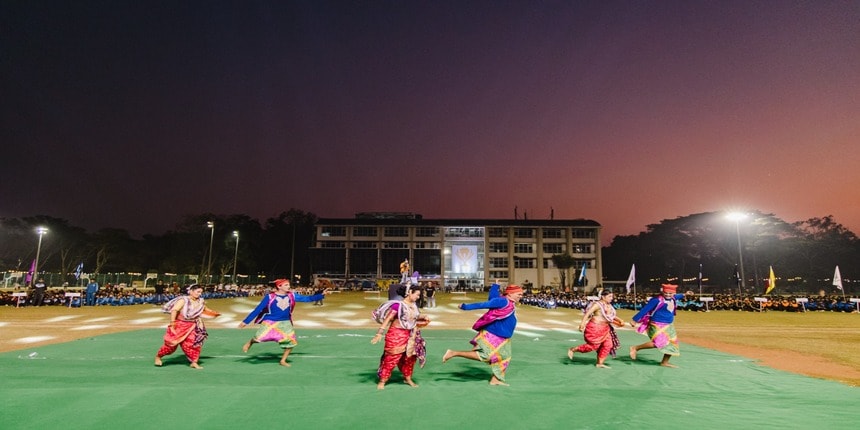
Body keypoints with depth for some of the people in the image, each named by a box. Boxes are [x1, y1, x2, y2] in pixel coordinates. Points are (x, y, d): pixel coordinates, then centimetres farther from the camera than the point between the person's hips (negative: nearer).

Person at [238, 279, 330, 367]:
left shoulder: (292, 296, -1)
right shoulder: (270, 297, -12)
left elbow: (307, 298, 1)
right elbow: (257, 309, -7)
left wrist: (322, 295, -9)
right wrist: (246, 321, -8)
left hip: (285, 323, 4)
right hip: (269, 322, -4)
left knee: (291, 341, -3)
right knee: (259, 338, -20)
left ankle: (283, 360, 20)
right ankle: (250, 343, 19)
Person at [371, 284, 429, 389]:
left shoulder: (414, 306, 4)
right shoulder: (398, 305, -19)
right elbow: (387, 319, -18)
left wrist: (423, 318, 2)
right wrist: (379, 333, -22)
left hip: (410, 335, 7)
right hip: (396, 334, -7)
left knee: (410, 357, 13)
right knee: (392, 358, -2)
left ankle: (408, 378, 32)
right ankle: (382, 381, 11)